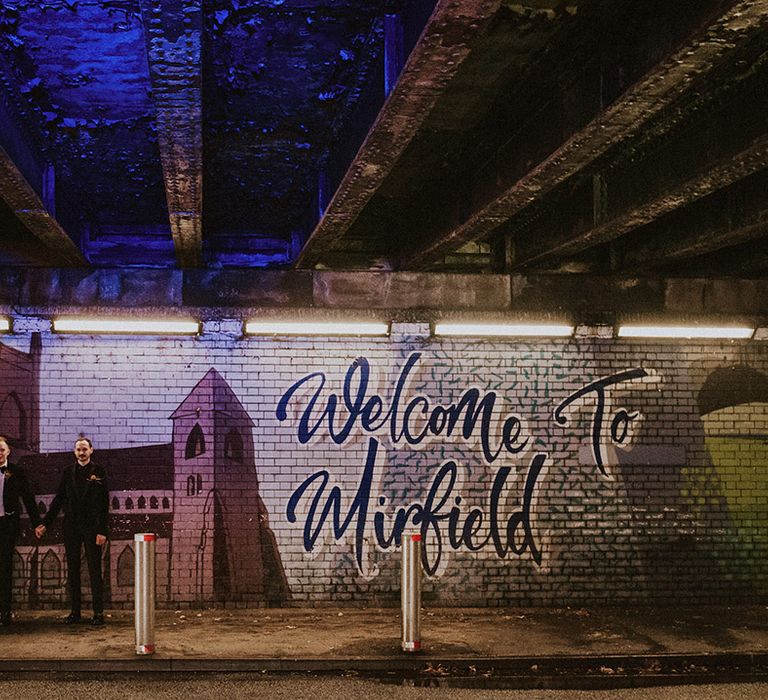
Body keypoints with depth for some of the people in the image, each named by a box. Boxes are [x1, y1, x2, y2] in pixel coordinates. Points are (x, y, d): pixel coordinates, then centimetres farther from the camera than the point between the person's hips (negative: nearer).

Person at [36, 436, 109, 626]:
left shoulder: (98, 471, -1)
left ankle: (98, 612, 3)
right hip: (71, 526, 4)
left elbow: (104, 503, -4)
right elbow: (59, 499, 11)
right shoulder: (68, 472, 8)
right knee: (72, 570, 7)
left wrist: (102, 531, -11)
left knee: (94, 570, -2)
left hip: (92, 526, -3)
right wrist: (45, 523, 5)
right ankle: (74, 611, 13)